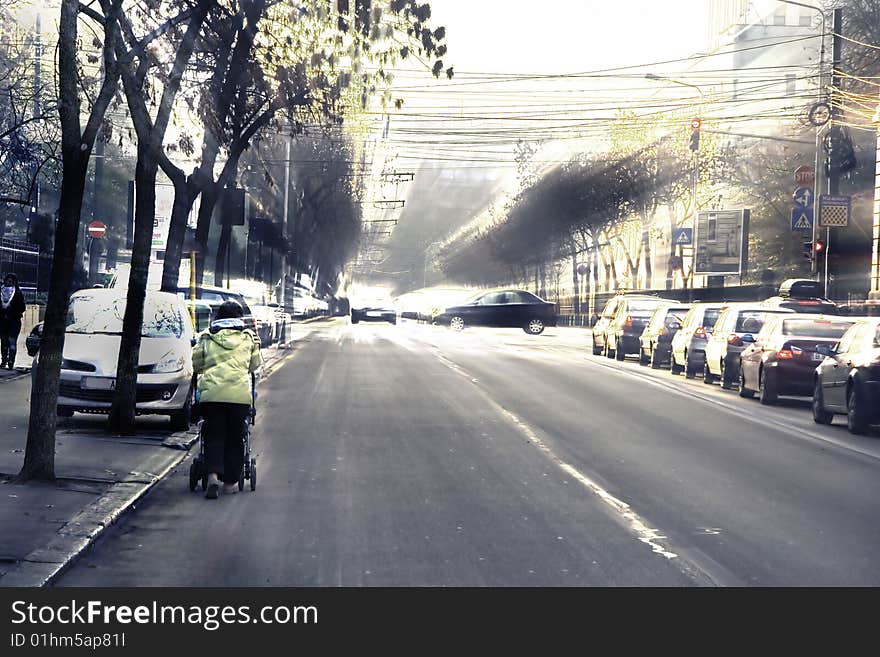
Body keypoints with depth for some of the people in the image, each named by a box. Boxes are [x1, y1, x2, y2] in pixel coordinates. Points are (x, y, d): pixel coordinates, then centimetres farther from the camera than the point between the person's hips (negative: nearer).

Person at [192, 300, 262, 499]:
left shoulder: (206, 337, 13)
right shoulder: (249, 337, 12)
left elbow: (196, 364, 15)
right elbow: (255, 365, 17)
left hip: (211, 391, 0)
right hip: (240, 392, 0)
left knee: (214, 436, 4)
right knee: (235, 437, 9)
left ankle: (213, 475, -17)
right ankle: (230, 482, 12)